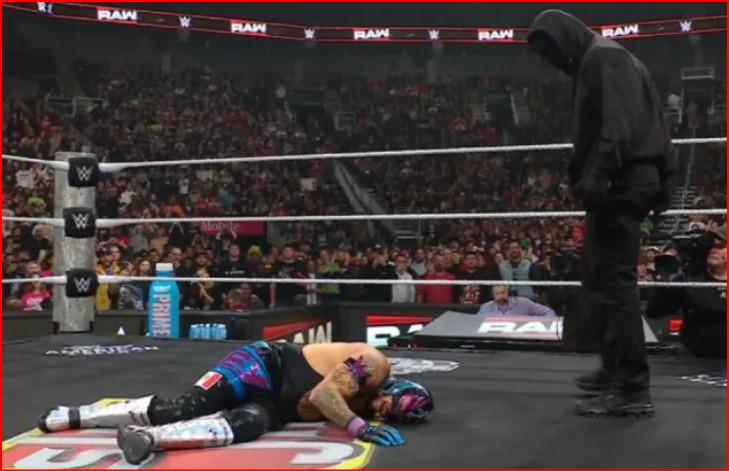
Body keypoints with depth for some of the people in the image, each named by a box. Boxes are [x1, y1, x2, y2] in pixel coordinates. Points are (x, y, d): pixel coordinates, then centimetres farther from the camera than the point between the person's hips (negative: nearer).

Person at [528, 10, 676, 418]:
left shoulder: (603, 57, -7)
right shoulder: (601, 60, 24)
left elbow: (619, 124, -21)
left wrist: (597, 177, -28)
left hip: (620, 182, -11)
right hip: (623, 181, 11)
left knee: (613, 281, -11)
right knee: (597, 274, 17)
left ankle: (633, 389, -8)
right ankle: (616, 366, 26)